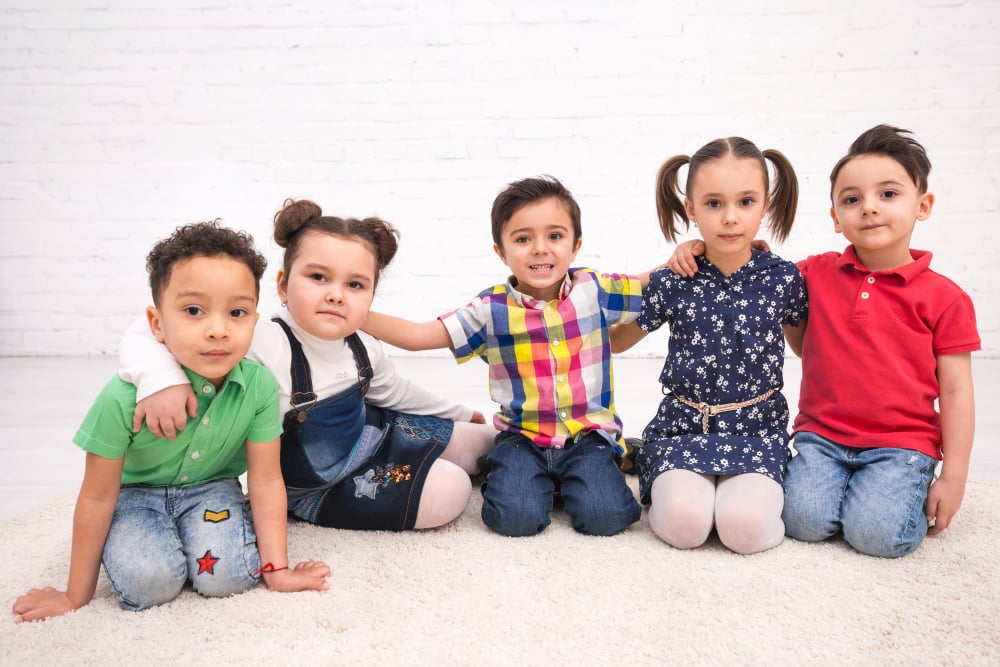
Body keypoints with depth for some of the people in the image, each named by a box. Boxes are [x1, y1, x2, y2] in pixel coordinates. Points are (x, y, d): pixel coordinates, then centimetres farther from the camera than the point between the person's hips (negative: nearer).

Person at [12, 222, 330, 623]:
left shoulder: (259, 386, -26)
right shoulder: (124, 396, -30)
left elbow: (266, 481, -15)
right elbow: (97, 499, -17)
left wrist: (276, 570, -13)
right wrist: (76, 597, -7)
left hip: (211, 487, 1)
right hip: (137, 493, -1)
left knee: (226, 576, -22)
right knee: (148, 581, -26)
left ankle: (189, 532, 10)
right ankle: (146, 536, 9)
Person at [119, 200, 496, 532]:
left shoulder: (363, 348, -12)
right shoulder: (264, 347, -34)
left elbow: (394, 392, 10)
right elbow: (146, 335, -35)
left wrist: (458, 412, 22)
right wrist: (160, 378, -58)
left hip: (371, 433, 6)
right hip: (319, 489, -6)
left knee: (476, 441, 9)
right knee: (449, 493, -16)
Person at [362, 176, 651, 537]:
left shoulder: (595, 290, -3)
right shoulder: (491, 309, -6)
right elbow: (419, 336, -7)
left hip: (589, 434, 1)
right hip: (523, 436, 0)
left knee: (603, 515, -21)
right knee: (516, 516, -21)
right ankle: (507, 469, 11)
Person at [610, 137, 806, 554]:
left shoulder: (782, 278, -2)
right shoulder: (672, 283, -4)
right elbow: (615, 341, 11)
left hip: (757, 427, 0)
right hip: (683, 425, 0)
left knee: (745, 526, -25)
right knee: (683, 524, -24)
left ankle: (753, 488, 7)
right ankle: (669, 484, 9)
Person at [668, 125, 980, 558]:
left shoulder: (943, 298, -2)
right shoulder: (816, 275, 4)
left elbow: (956, 392, 1)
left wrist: (953, 477, -2)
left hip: (900, 443, -1)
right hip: (822, 435, 2)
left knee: (878, 532, -20)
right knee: (805, 520, -18)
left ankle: (906, 488, 11)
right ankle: (837, 477, 13)